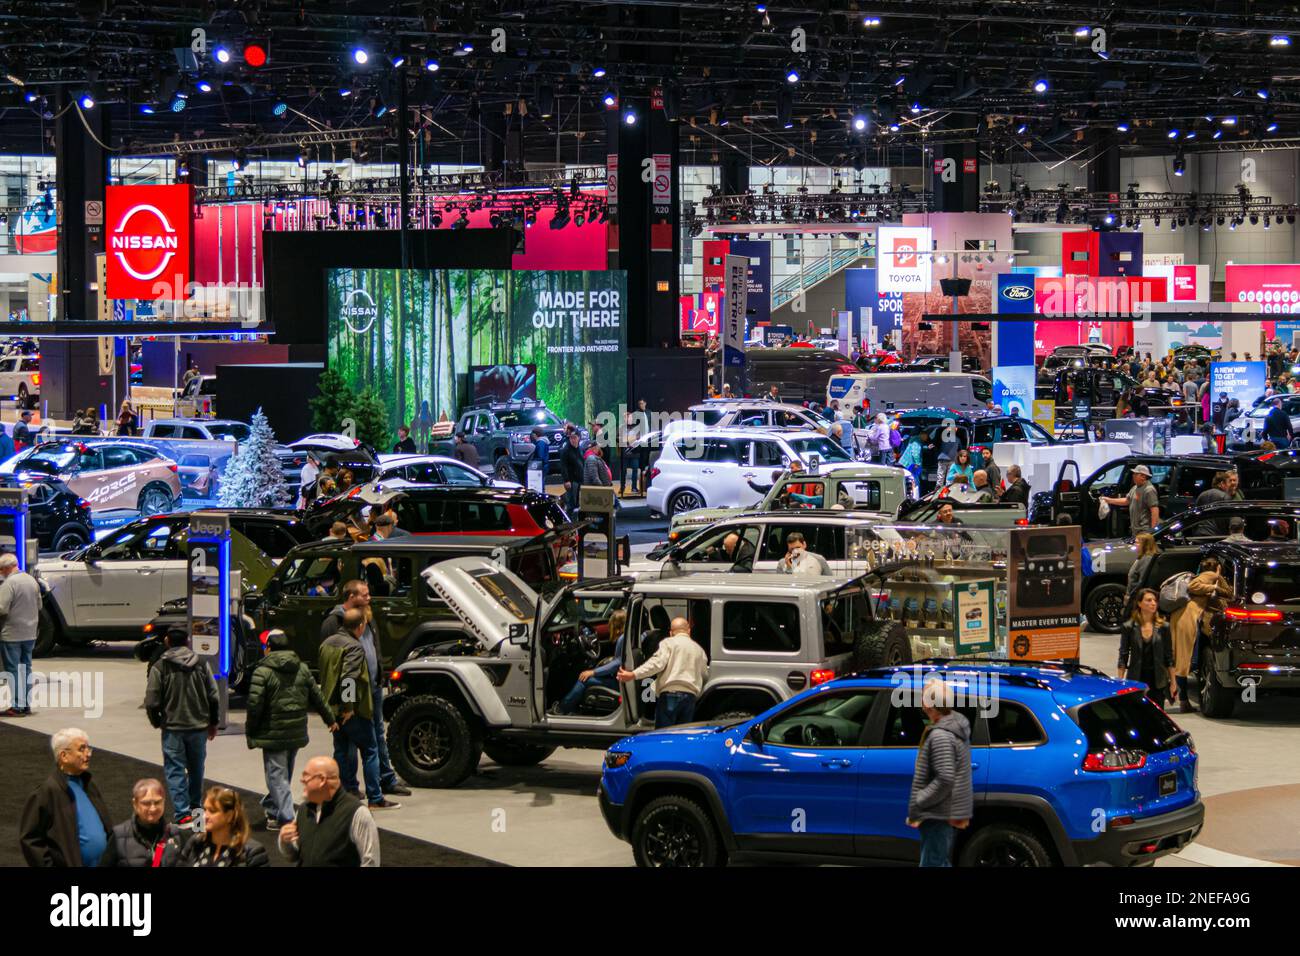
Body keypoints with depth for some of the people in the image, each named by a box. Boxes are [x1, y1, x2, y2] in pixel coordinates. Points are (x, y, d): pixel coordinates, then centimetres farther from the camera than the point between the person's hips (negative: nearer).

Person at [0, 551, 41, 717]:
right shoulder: (32, 580, 7)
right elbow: (39, 605, 15)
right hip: (30, 633, 7)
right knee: (26, 669, 13)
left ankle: (17, 706, -2)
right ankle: (26, 705, 15)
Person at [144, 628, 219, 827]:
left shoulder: (160, 667, -9)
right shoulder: (202, 665, 1)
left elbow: (152, 702, -11)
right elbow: (213, 697, 3)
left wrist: (157, 722, 8)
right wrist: (212, 723, 16)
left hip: (173, 728, -3)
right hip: (199, 726, 3)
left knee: (175, 770, 1)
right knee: (196, 768, 21)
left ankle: (183, 814, -7)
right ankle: (196, 806, 33)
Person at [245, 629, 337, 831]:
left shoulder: (262, 672, -12)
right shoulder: (302, 669, 7)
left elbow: (254, 705, -16)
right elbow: (317, 697, 14)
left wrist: (250, 733, -6)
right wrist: (330, 719, 27)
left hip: (274, 734, -6)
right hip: (297, 734, 6)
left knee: (277, 776, -2)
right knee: (285, 774, 19)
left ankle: (285, 817, -8)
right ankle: (273, 809, 33)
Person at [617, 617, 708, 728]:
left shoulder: (668, 643, 4)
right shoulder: (699, 649, 22)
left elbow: (657, 663, -12)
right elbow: (705, 676, 23)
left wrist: (633, 675, -18)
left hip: (670, 694, -5)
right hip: (690, 695, 5)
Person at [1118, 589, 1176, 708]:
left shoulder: (1163, 627, 2)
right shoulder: (1129, 628, 0)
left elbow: (1169, 657, 6)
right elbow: (1123, 657, 2)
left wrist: (1173, 682, 4)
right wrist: (1120, 682, -4)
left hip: (1157, 681, 1)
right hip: (1136, 679, -1)